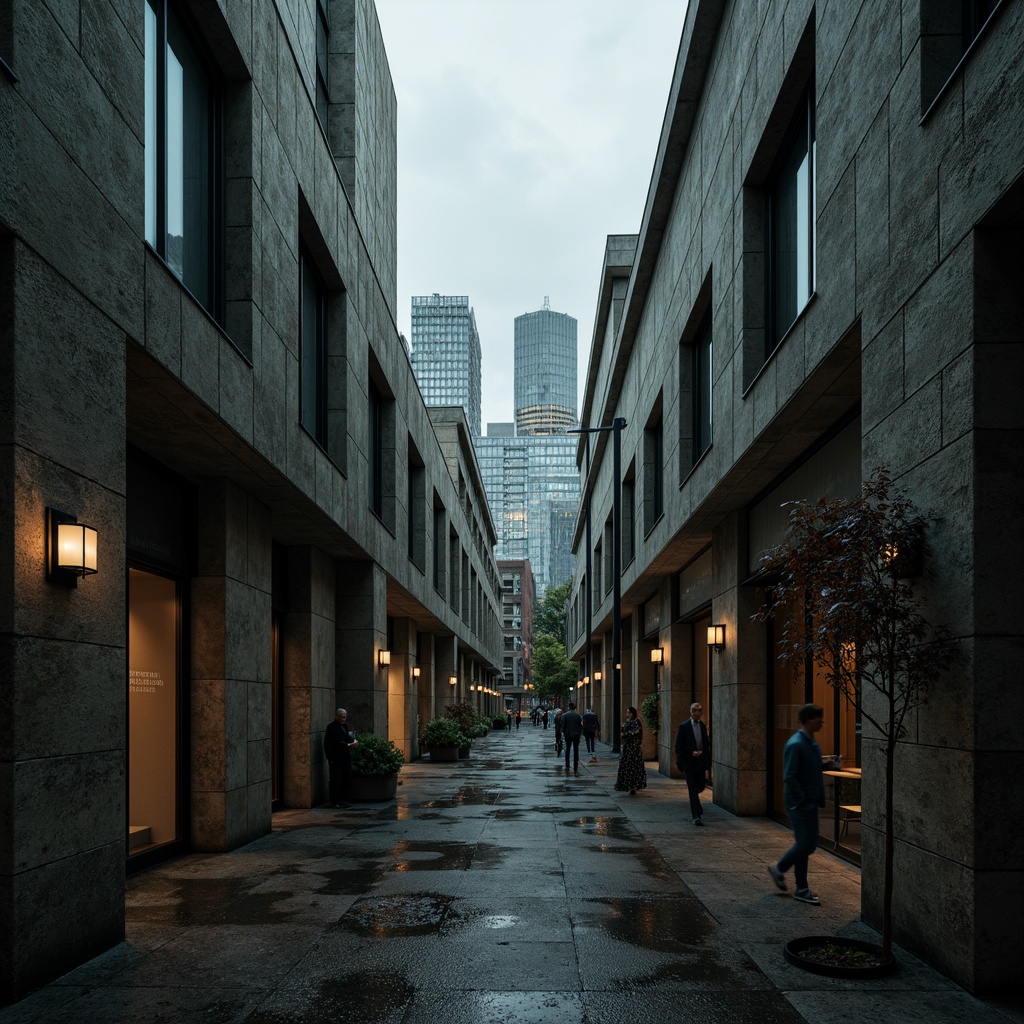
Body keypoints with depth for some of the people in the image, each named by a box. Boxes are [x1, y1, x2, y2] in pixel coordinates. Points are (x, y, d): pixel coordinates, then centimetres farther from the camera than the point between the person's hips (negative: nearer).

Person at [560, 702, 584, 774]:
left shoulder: (565, 715, -5)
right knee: (576, 751, 3)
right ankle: (575, 768, 0)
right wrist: (580, 733, 7)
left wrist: (563, 733, 7)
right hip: (576, 735, 0)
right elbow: (581, 725, -2)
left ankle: (567, 766, 11)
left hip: (568, 735, 0)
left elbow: (563, 725, -4)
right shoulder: (578, 715, -3)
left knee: (567, 750, 15)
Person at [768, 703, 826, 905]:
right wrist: (803, 800, -18)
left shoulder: (812, 743, 10)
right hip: (800, 804, -9)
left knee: (808, 844, 12)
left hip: (810, 803, 9)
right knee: (804, 844, -2)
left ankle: (779, 868, 26)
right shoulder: (795, 744, -18)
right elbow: (789, 777, -21)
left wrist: (819, 799, 11)